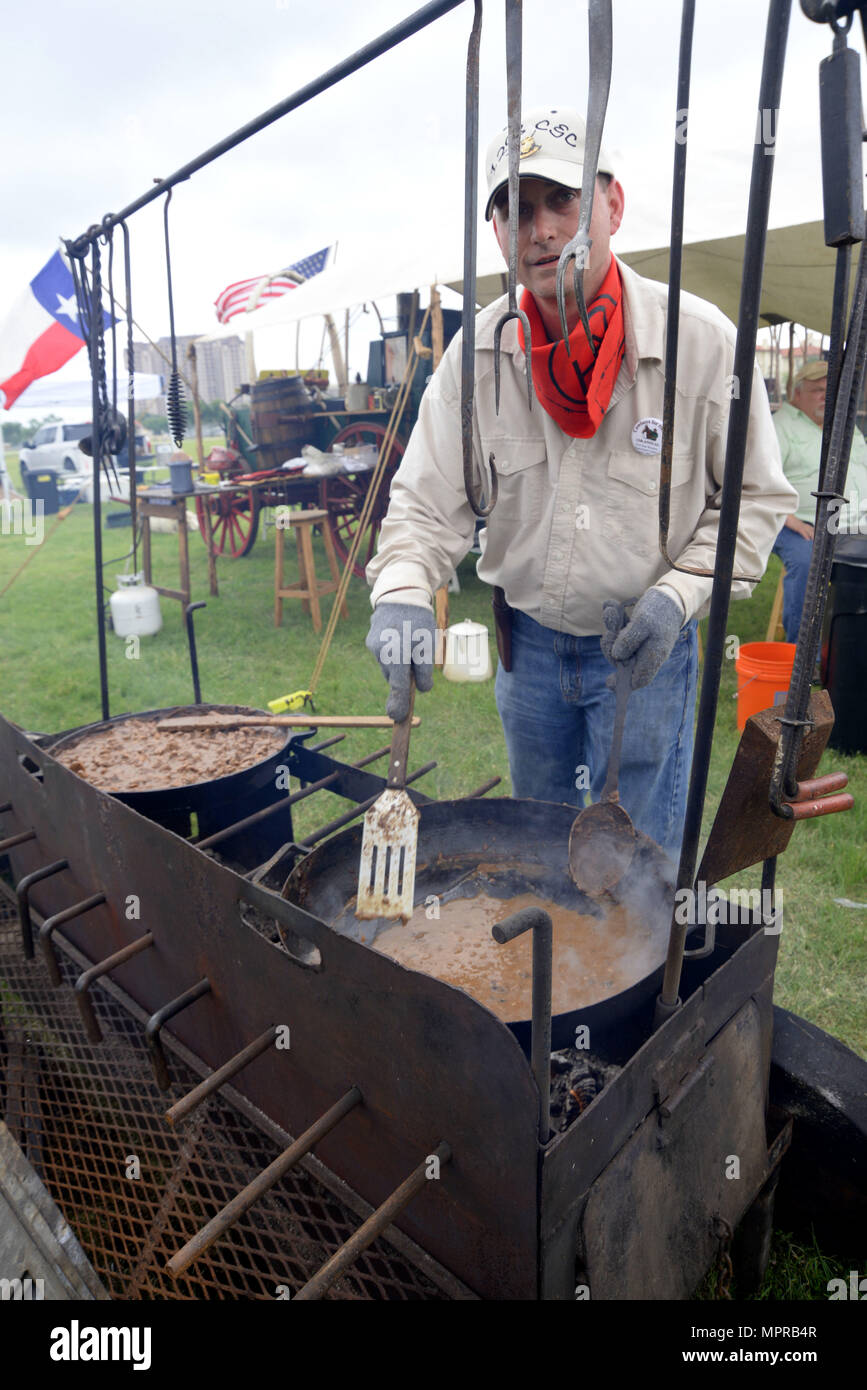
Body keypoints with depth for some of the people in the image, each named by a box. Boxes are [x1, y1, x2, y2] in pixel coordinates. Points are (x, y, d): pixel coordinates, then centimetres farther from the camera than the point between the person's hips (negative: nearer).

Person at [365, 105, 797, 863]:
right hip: (527, 641, 3)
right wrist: (401, 590, -26)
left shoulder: (701, 339, -14)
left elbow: (757, 497, -5)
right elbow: (427, 501, -6)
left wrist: (680, 592, -20)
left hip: (645, 646, -2)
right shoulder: (477, 353, -8)